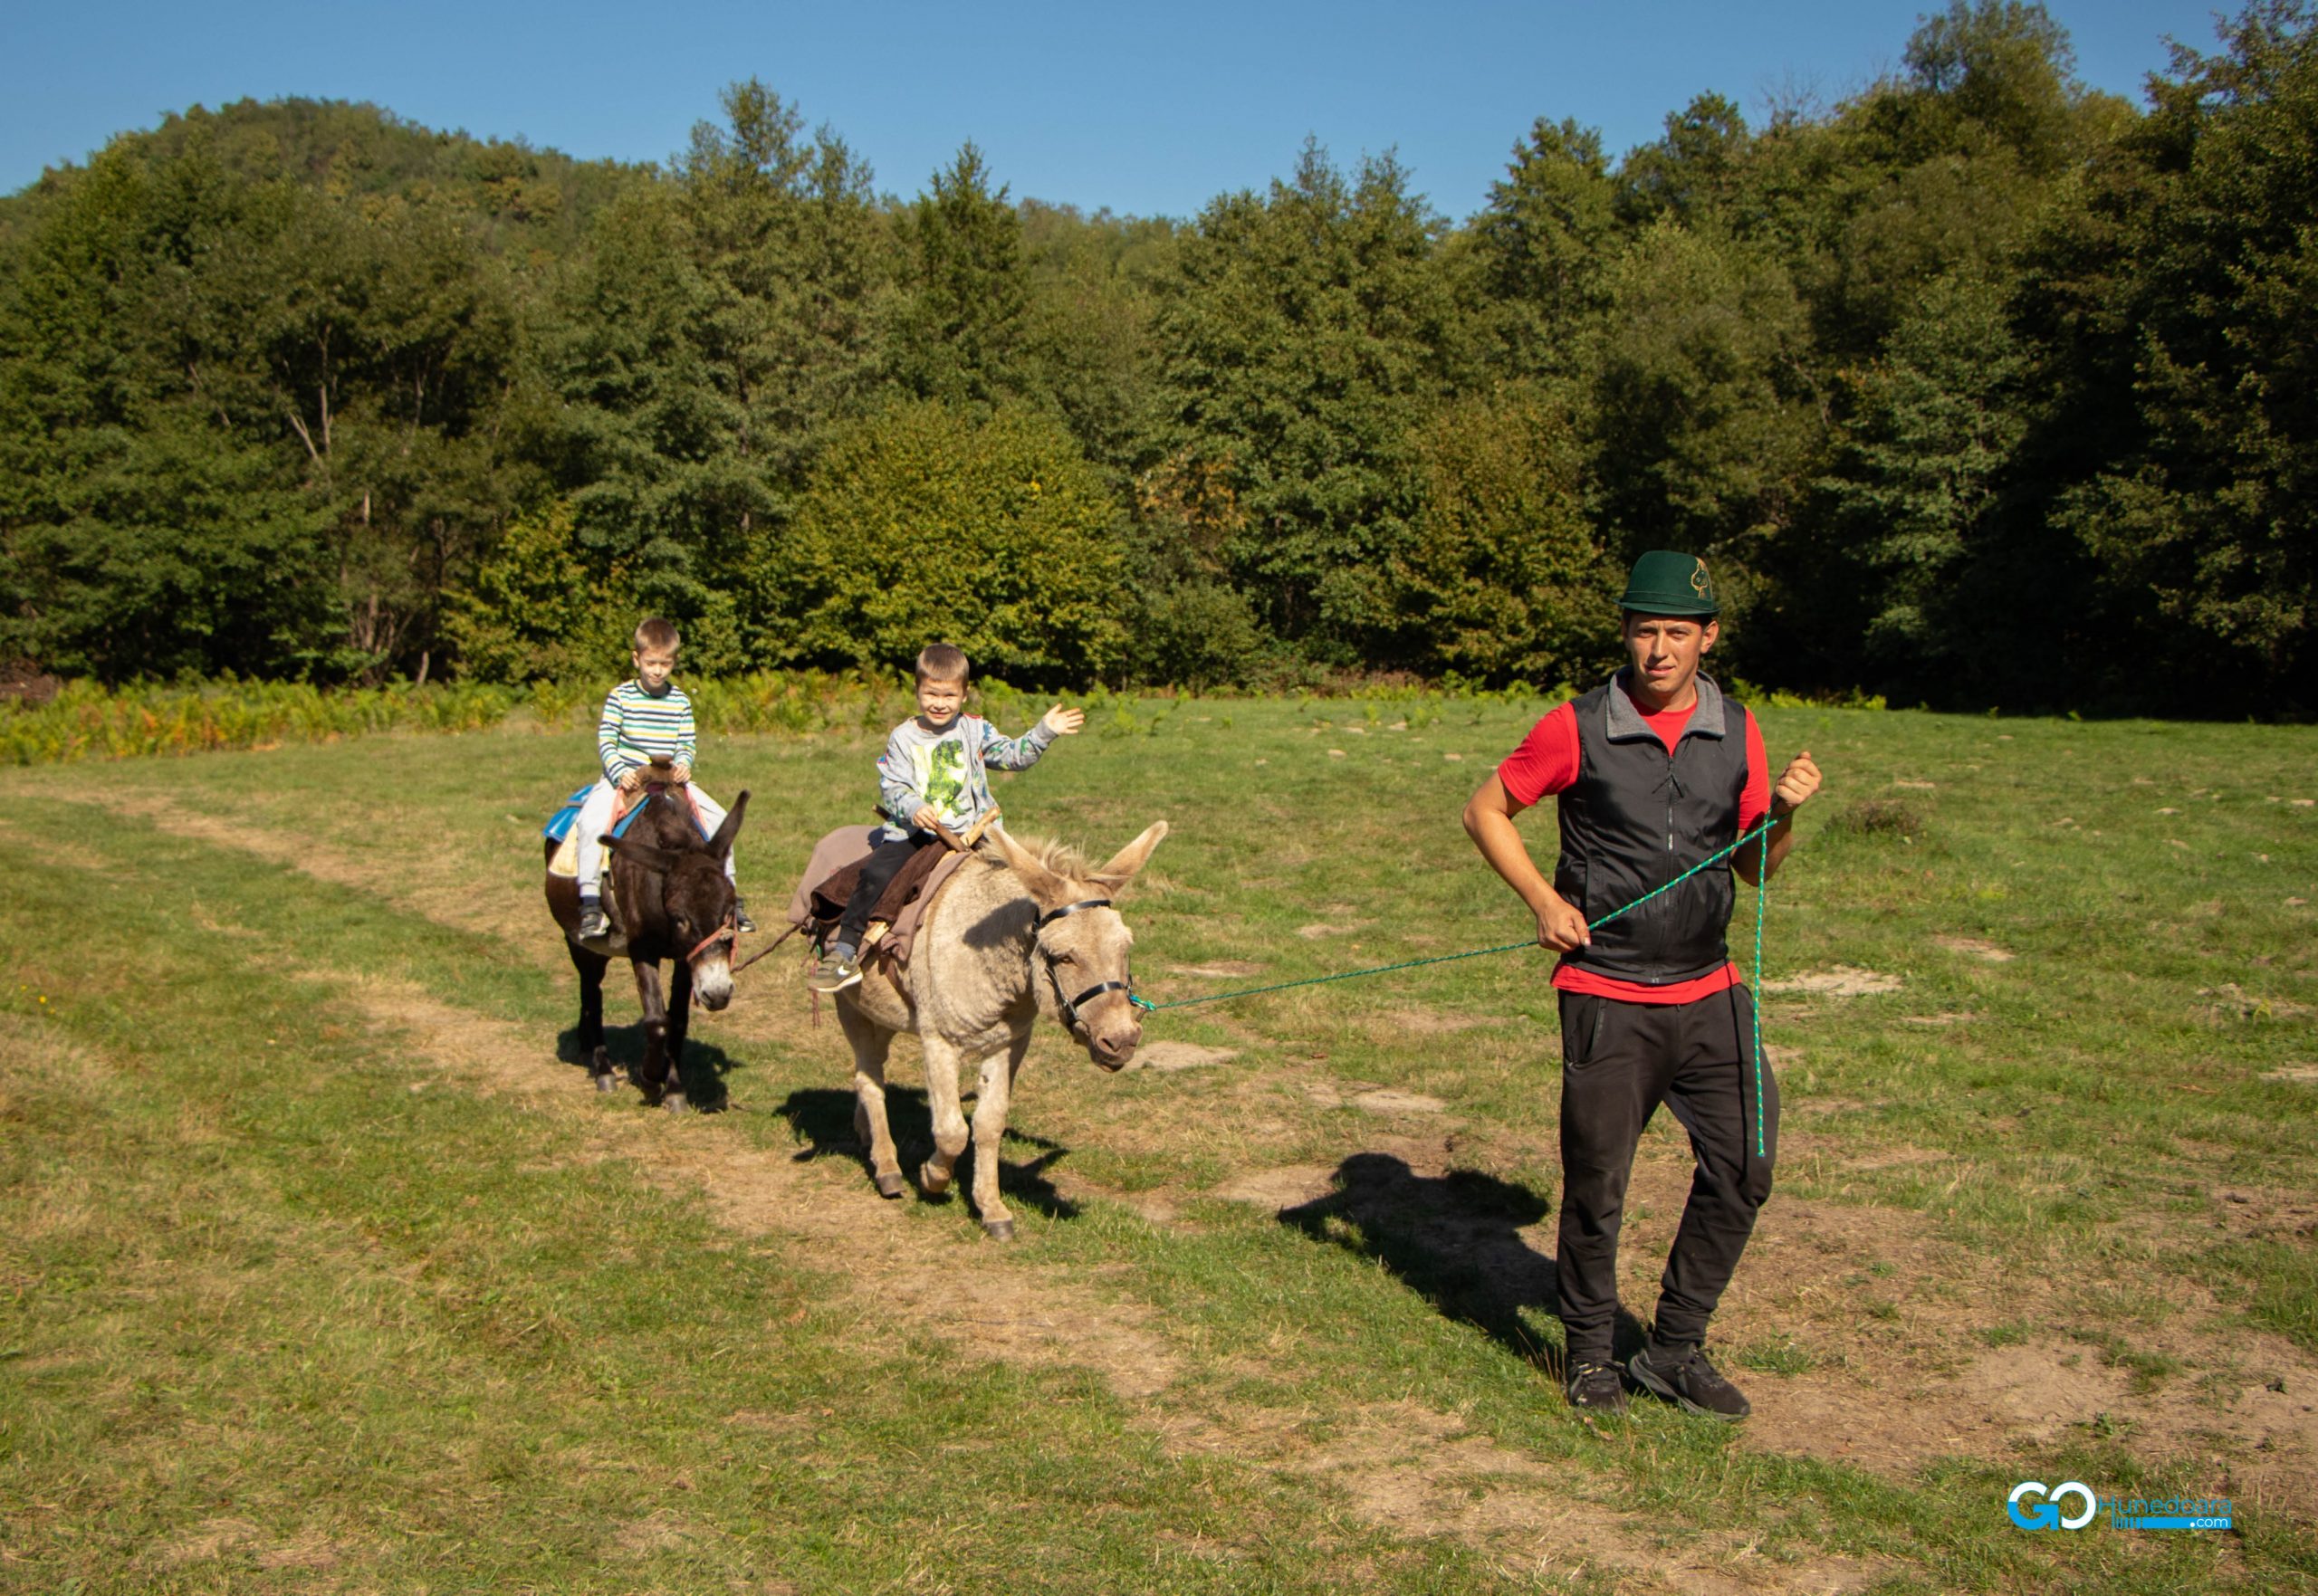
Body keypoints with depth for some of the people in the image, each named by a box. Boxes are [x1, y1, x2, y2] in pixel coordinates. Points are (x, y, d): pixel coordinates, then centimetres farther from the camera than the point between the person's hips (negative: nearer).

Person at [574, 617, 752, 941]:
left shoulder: (680, 701, 6)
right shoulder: (620, 697, -2)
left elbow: (687, 743, 6)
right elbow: (605, 742, -5)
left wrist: (683, 764, -16)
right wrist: (620, 773, -21)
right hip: (624, 777, -3)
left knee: (718, 817, -8)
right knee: (591, 819, -29)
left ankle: (730, 897, 5)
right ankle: (590, 903, -25)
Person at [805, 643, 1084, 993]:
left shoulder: (975, 731, 9)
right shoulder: (903, 738, 4)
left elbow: (1014, 755, 6)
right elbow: (891, 787, -2)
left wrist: (1044, 731, -7)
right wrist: (913, 809, -22)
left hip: (967, 833, 1)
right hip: (913, 833, -1)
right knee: (876, 875, -21)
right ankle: (844, 951, -15)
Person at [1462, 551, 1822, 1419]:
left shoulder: (1737, 730, 5)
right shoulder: (1578, 729, -7)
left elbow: (1755, 869, 12)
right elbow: (1485, 810, 3)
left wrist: (1785, 812, -8)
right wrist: (1544, 900, -8)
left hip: (1709, 993, 4)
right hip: (1607, 998, -4)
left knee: (1744, 1166, 4)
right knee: (1596, 1185, 4)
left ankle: (1676, 1350, 22)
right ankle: (1589, 1353, 26)